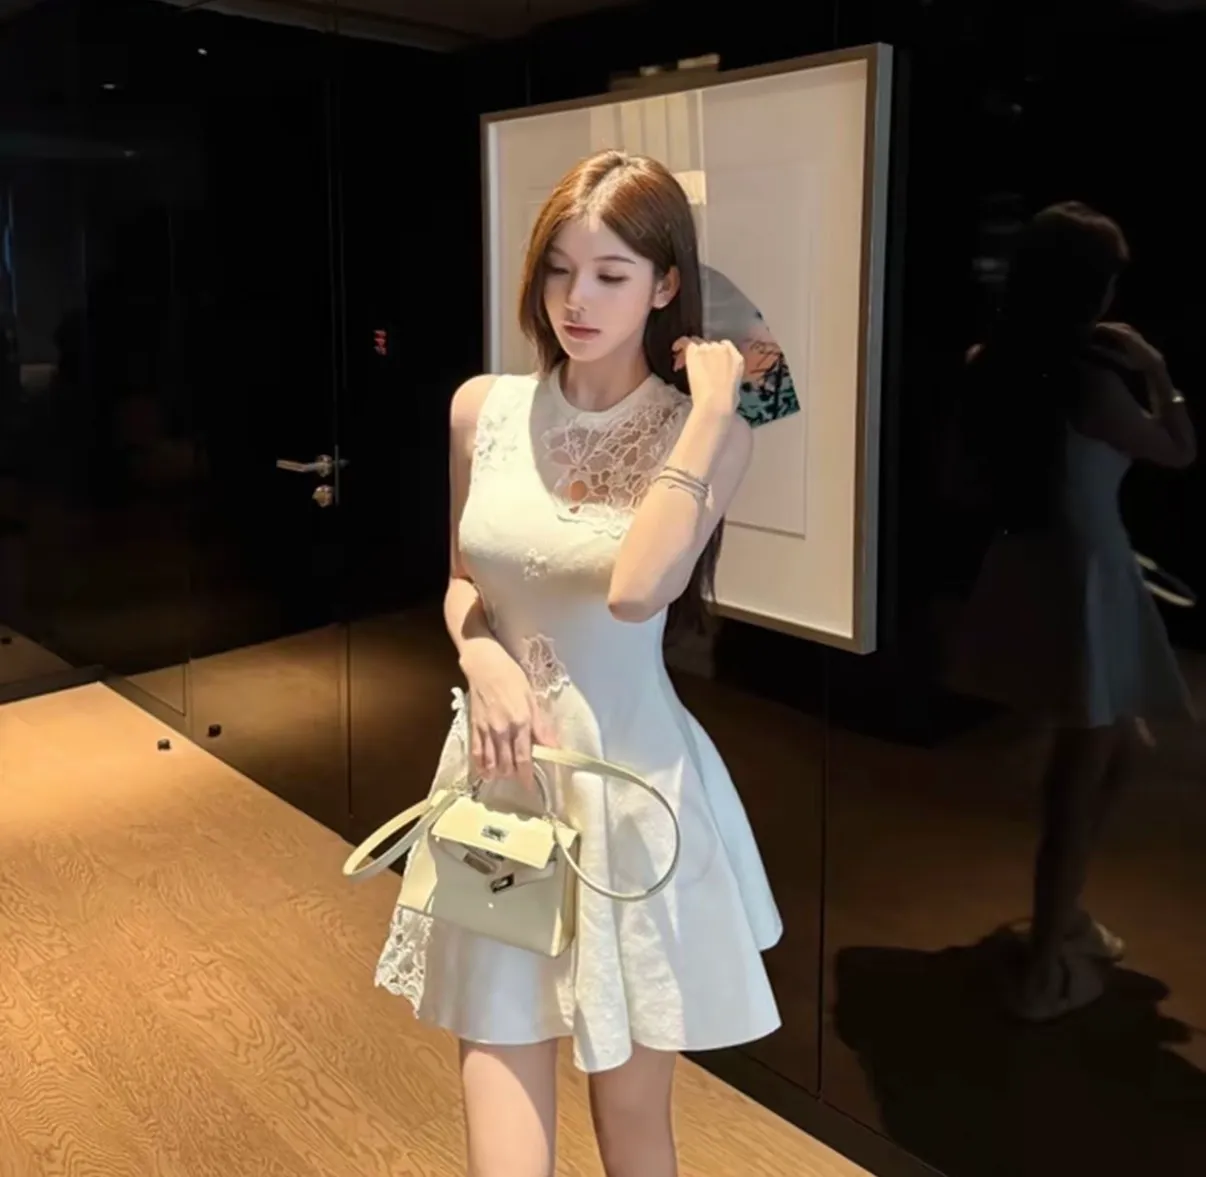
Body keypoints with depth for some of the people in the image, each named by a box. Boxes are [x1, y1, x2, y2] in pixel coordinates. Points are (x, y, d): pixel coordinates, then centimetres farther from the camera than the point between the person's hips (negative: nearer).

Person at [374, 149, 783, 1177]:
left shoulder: (707, 431, -9)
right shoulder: (483, 408, 0)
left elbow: (636, 590, -26)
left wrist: (709, 410, -23)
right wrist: (486, 665, -8)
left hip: (630, 775, -2)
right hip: (501, 763, 2)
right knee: (499, 1056, 4)